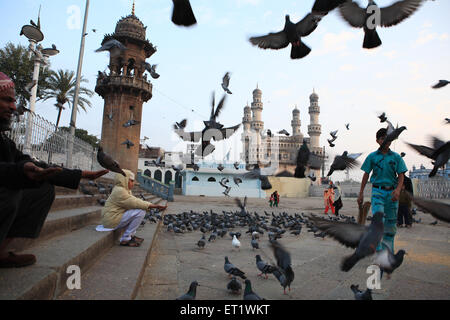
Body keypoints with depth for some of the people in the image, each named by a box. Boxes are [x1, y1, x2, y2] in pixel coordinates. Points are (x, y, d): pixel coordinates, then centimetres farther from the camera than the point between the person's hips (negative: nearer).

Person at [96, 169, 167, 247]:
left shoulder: (125, 190, 13)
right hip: (112, 220, -11)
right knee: (141, 212, -21)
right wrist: (155, 206, -21)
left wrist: (153, 205, 0)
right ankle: (125, 239, -12)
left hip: (116, 216, 11)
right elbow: (135, 203, -23)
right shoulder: (119, 191, -19)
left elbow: (135, 201, 12)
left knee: (141, 208, 18)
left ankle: (131, 235, 15)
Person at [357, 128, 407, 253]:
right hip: (377, 191, -2)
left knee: (391, 222, 8)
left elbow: (401, 175, 3)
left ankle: (388, 250, 23)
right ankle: (378, 250, -12)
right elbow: (366, 175, 6)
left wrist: (398, 189, -15)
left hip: (392, 192, 2)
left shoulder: (396, 157, 6)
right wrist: (361, 193, 4)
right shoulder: (372, 156, 3)